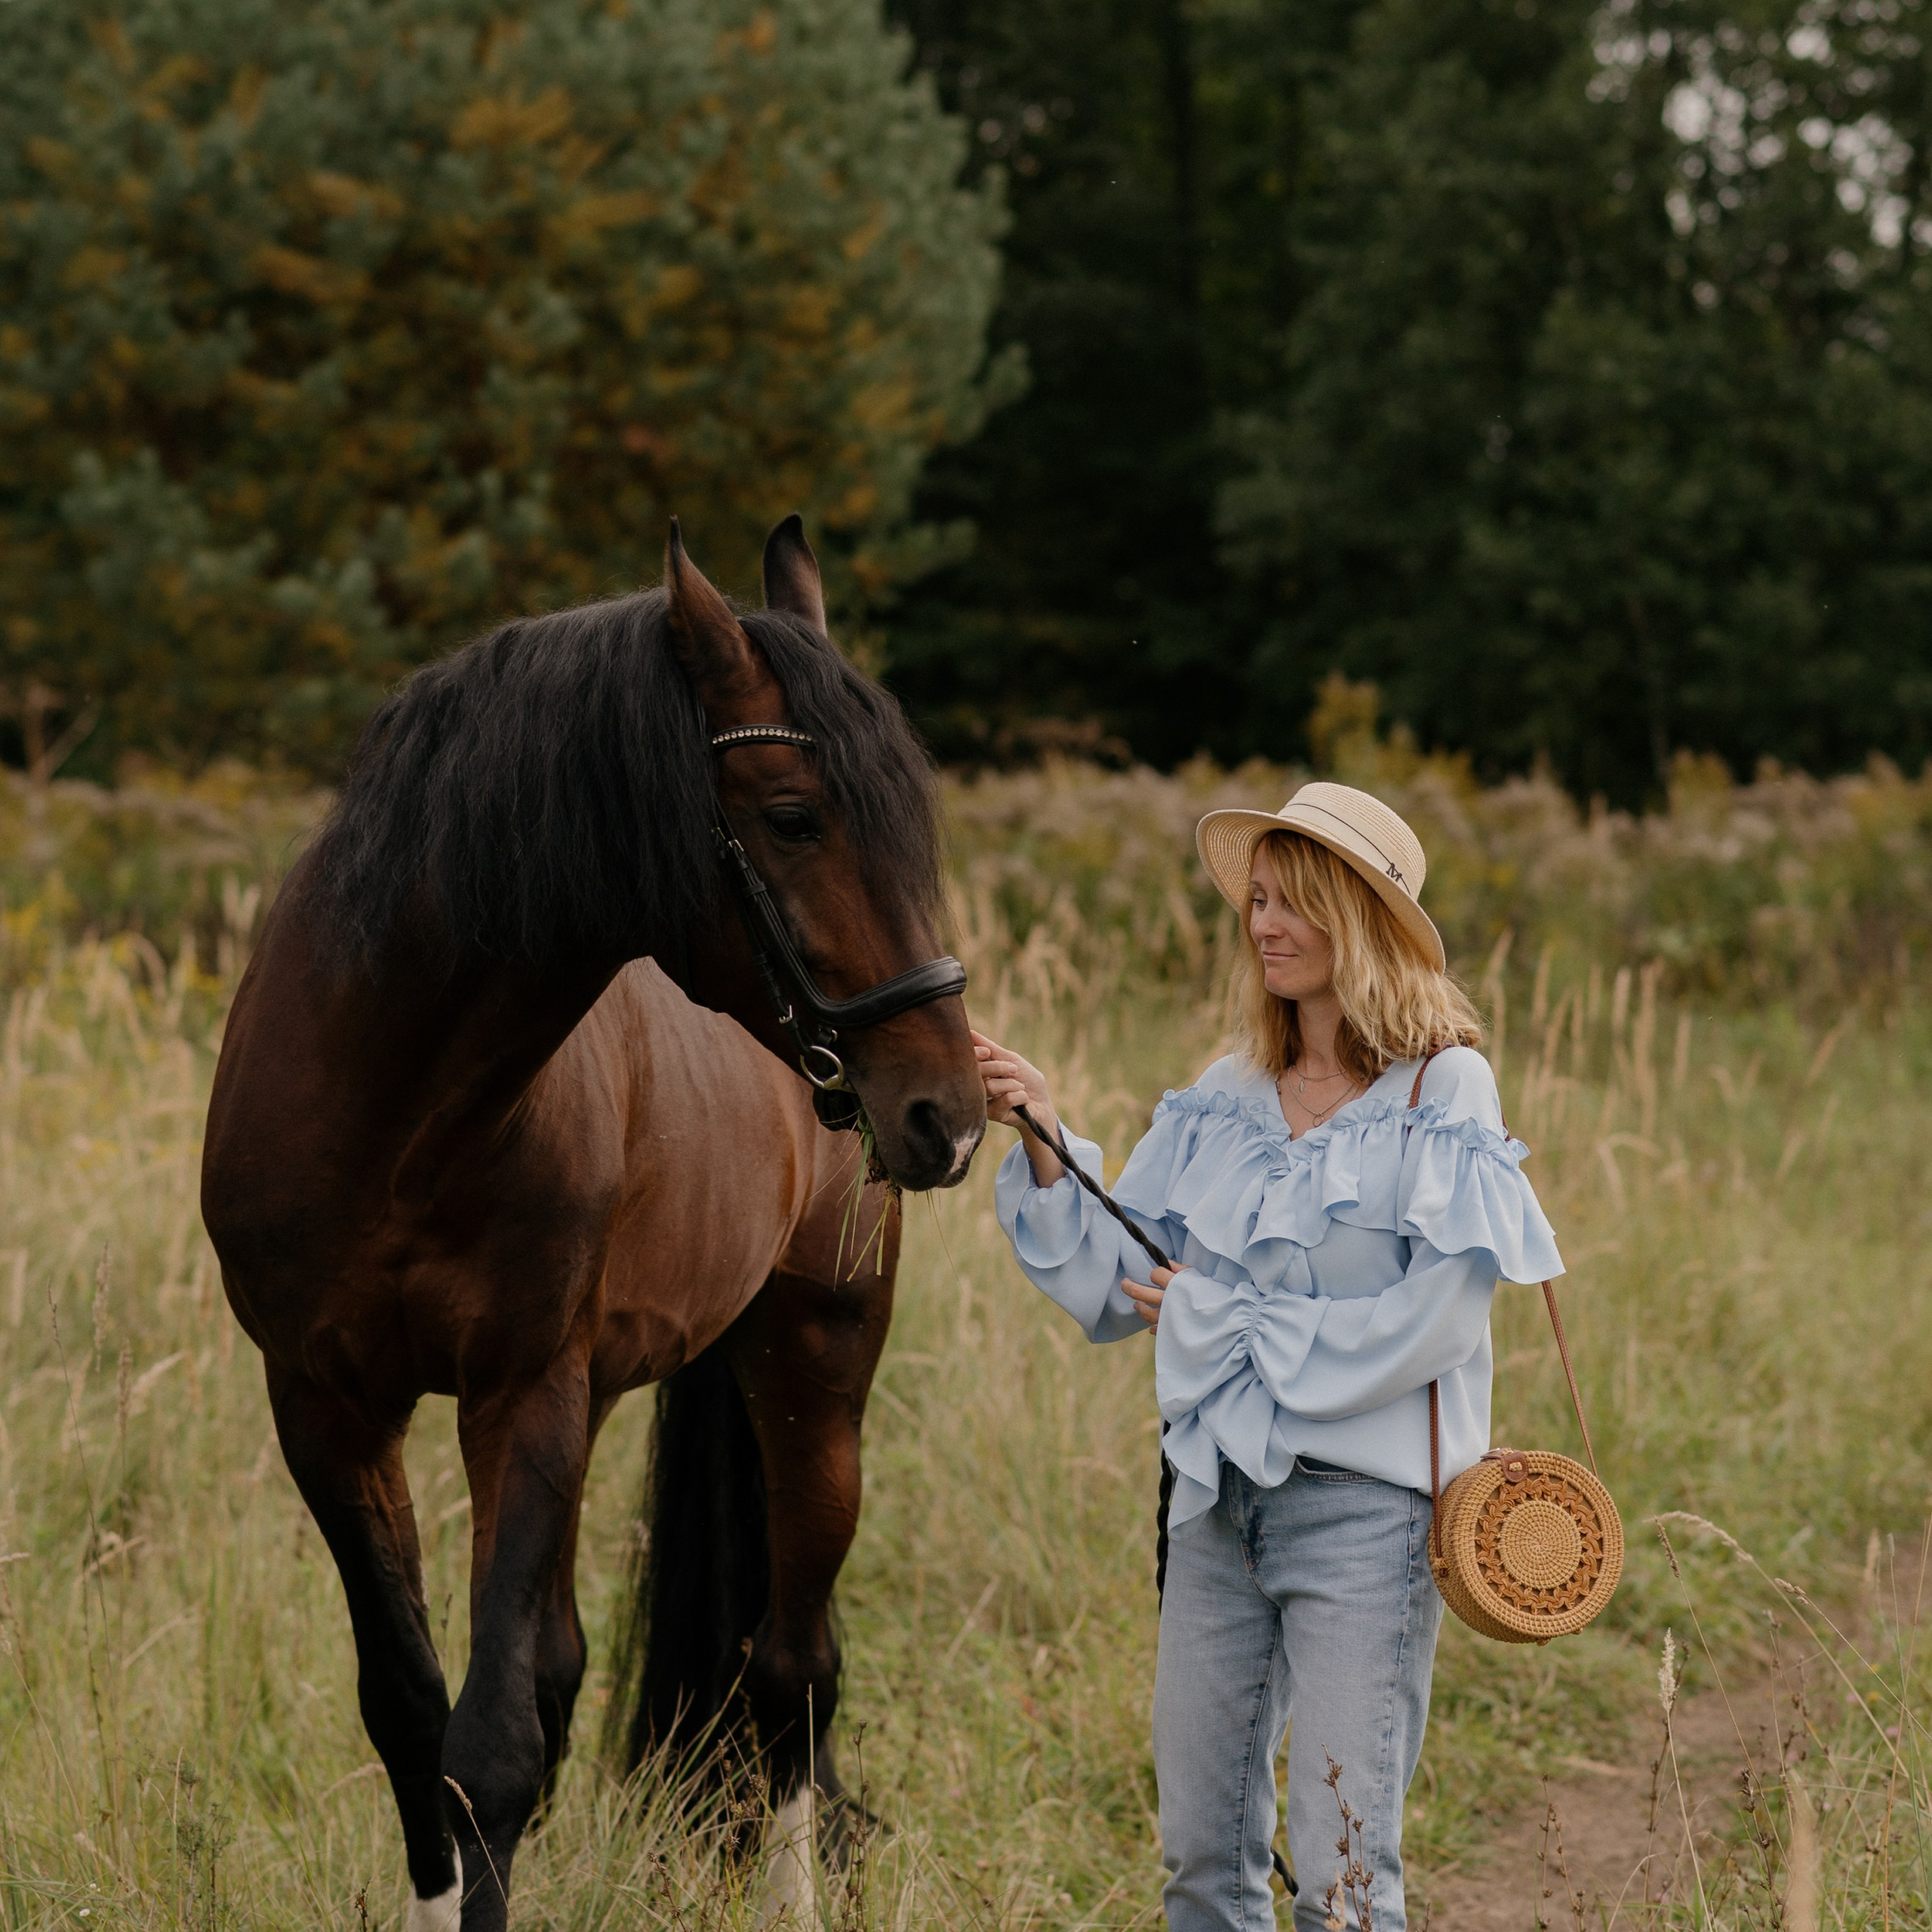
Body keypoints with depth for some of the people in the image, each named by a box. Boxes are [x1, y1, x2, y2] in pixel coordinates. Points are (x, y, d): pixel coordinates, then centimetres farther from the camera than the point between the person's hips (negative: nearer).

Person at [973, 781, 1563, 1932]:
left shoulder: (1443, 1091, -7)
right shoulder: (1228, 1101, 9)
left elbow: (1436, 1322, -16)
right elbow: (1113, 1287, 9)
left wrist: (1229, 1324, -12)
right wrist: (1045, 1142, -4)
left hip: (1362, 1502, -6)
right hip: (1220, 1497, 6)